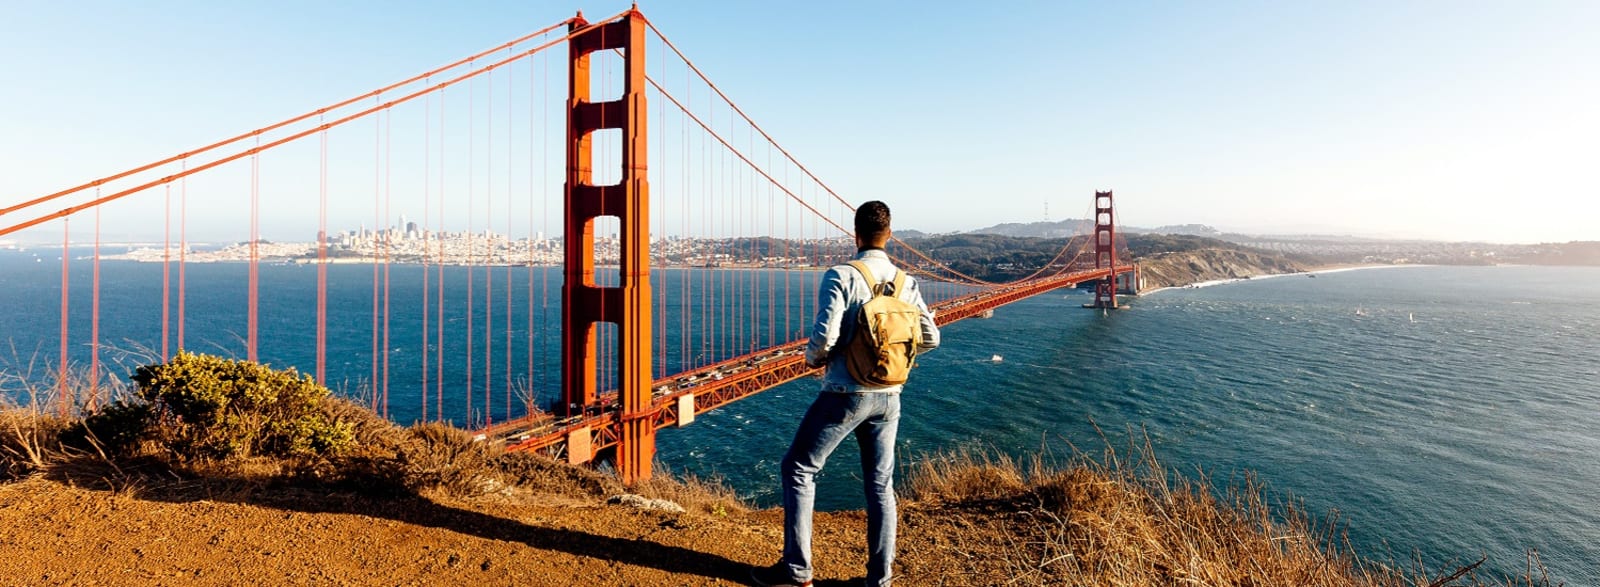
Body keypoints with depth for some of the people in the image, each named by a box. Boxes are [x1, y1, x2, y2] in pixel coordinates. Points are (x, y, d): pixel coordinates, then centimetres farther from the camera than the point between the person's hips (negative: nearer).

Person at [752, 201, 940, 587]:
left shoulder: (841, 276, -13)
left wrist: (812, 358, 0)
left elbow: (824, 336, -21)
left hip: (846, 395, -5)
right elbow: (930, 338, 5)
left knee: (798, 469, 11)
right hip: (888, 397, 5)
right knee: (880, 485, 16)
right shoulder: (906, 283, 3)